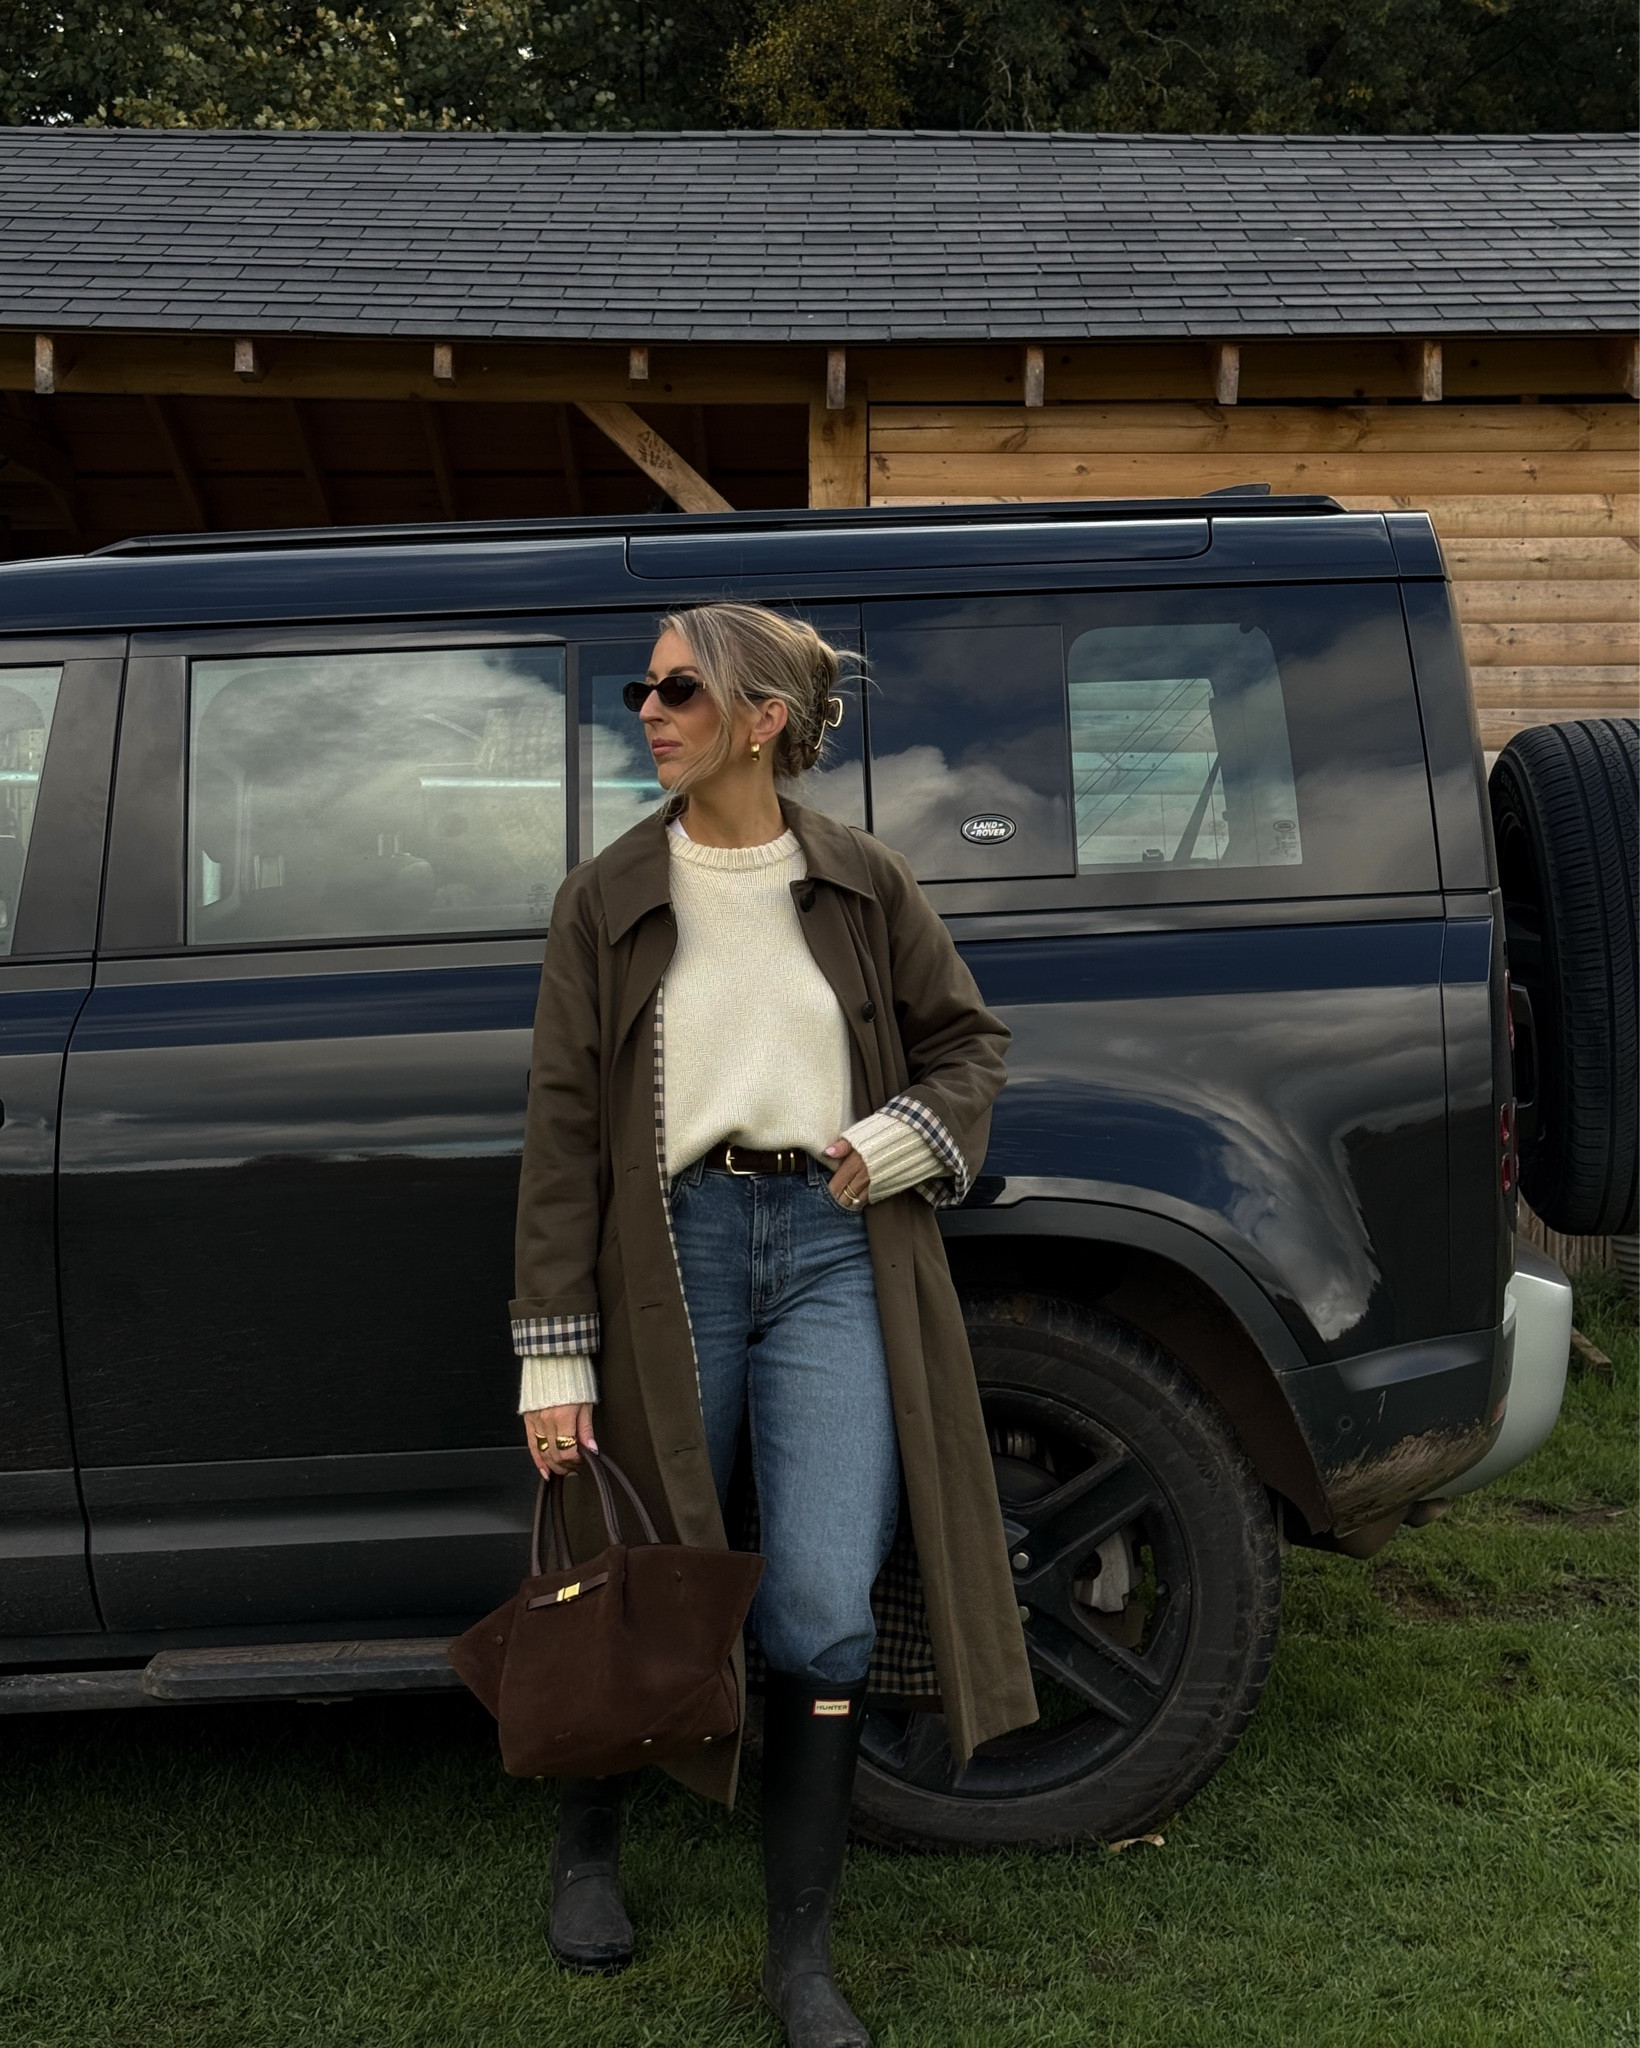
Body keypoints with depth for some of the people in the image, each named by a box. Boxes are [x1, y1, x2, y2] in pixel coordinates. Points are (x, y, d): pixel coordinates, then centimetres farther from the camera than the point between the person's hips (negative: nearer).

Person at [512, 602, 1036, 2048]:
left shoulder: (863, 884, 4)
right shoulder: (608, 899, 2)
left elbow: (969, 1040, 15)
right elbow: (563, 1130, 0)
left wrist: (894, 1142, -6)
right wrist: (557, 1358, -4)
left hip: (834, 1248, 0)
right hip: (673, 1250, 0)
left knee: (824, 1613, -4)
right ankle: (589, 1840, 43)